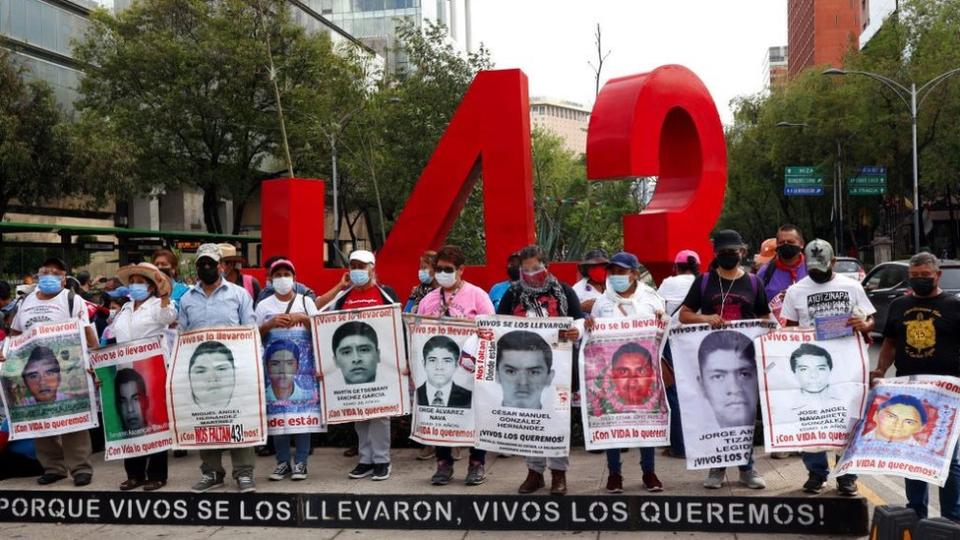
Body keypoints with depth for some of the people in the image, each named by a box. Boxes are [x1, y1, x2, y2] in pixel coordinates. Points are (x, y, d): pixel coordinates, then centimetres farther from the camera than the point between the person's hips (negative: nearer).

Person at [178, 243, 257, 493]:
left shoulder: (239, 294, 6)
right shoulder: (187, 299, 14)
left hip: (233, 367, -3)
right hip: (199, 369, 3)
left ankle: (244, 472, 1)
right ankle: (211, 472, 15)